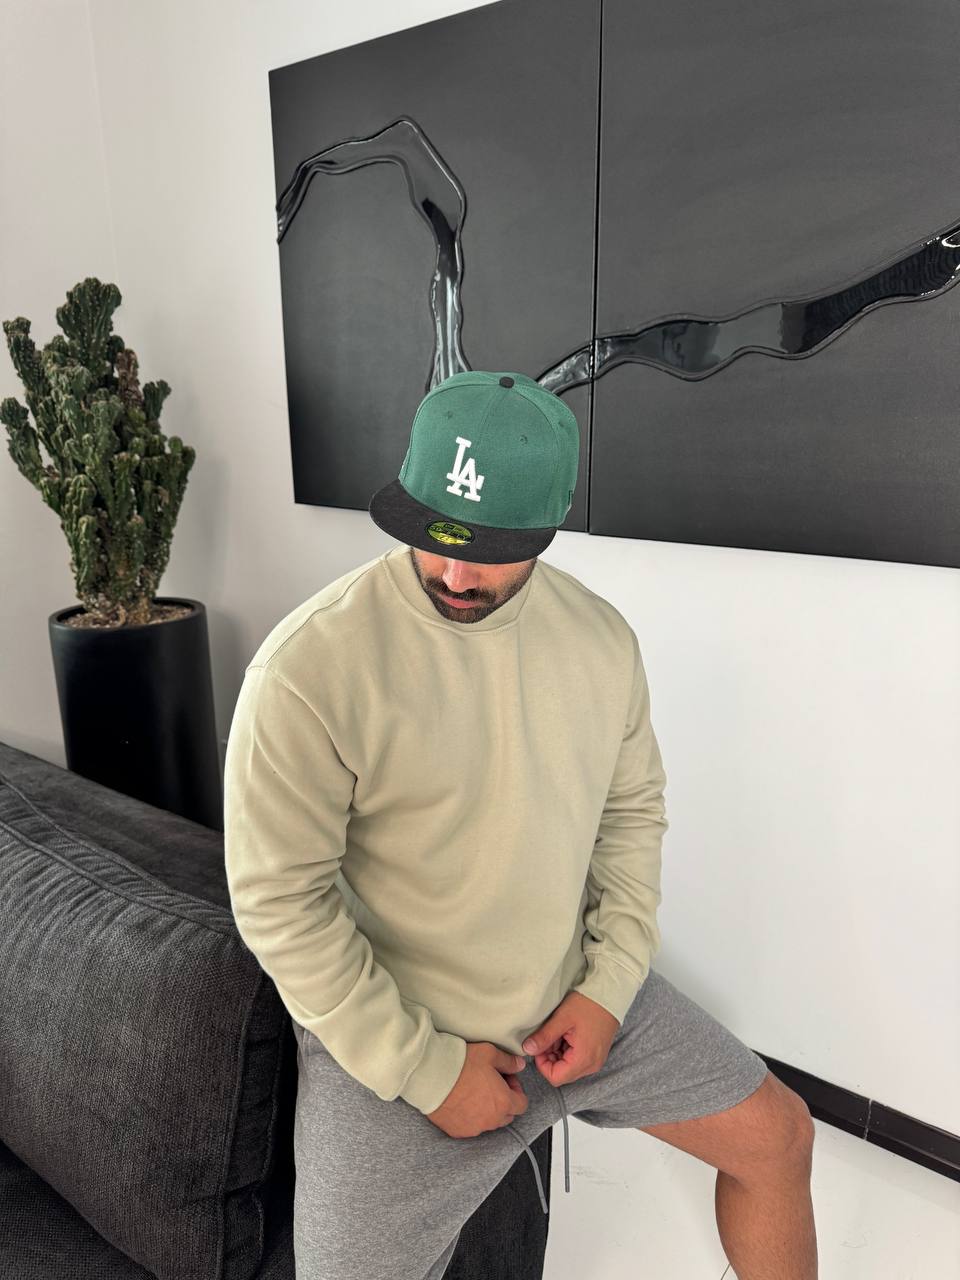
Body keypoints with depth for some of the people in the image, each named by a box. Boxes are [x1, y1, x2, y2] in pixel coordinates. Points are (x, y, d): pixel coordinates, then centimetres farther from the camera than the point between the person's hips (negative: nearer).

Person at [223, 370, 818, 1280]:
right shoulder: (309, 668, -22)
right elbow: (278, 902, -19)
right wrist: (424, 1068, -16)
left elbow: (632, 807, 6)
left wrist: (610, 982, -4)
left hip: (579, 995, 5)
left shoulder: (601, 636, -5)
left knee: (775, 1135, 14)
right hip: (391, 1034, -4)